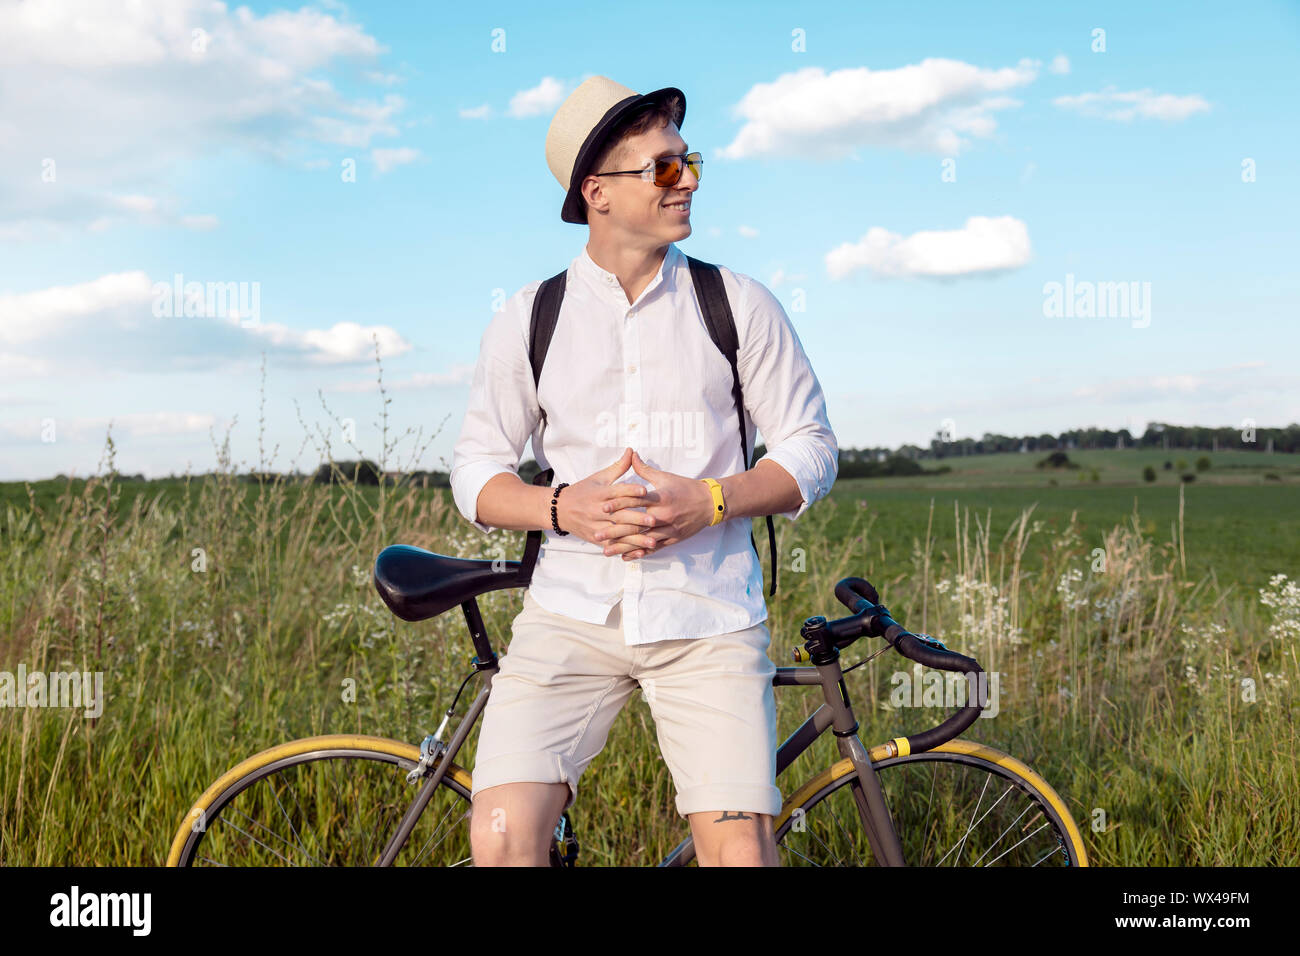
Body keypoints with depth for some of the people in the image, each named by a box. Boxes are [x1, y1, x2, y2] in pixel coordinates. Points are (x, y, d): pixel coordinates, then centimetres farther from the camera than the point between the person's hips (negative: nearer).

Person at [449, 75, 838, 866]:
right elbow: (476, 471, 9)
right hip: (570, 610, 1)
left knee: (740, 850, -11)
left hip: (708, 617, 0)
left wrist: (710, 502, -12)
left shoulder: (740, 304, 5)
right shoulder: (527, 319, 6)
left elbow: (812, 449, 6)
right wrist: (563, 507, -12)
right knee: (502, 838, -13)